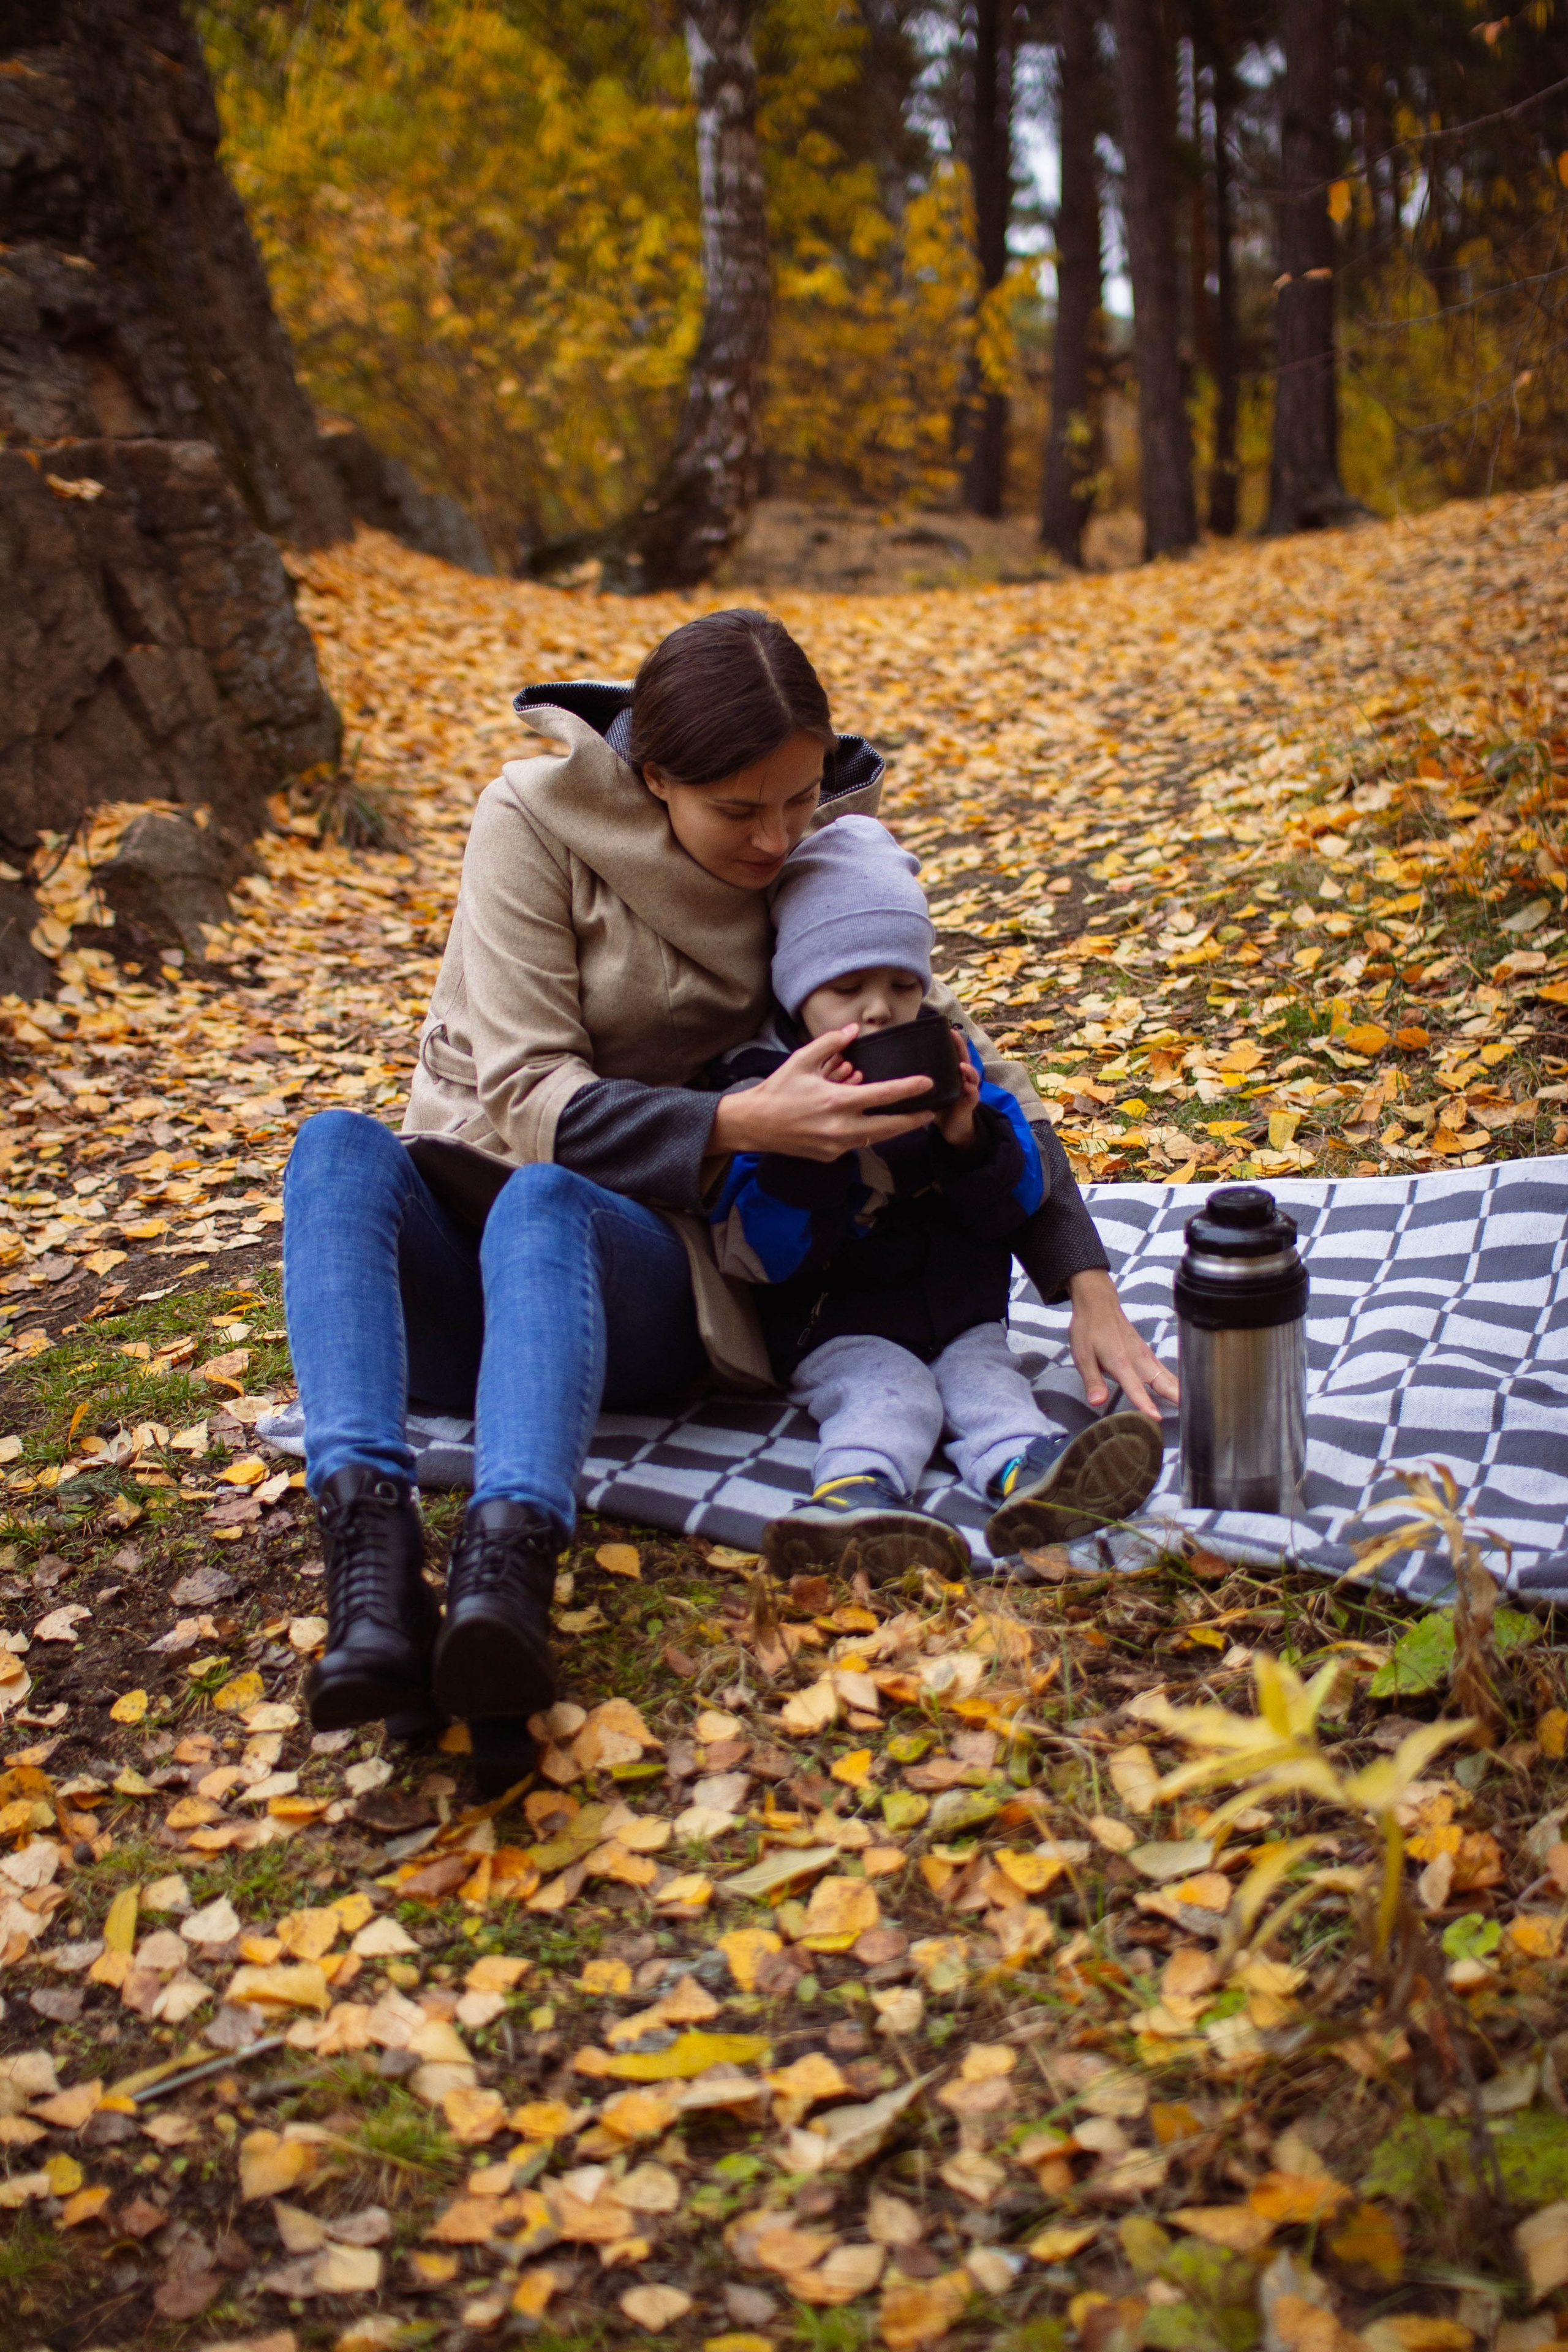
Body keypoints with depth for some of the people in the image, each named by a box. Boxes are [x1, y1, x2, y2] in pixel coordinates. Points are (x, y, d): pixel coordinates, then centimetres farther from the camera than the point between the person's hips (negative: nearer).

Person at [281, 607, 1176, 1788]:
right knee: (337, 1146, -33)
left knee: (542, 1204, -36)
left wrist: (1088, 1285, -5)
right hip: (459, 1283, 0)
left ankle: (508, 1564, -60)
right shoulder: (540, 818, -7)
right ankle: (371, 1539, -52)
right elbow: (527, 1096, -14)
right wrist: (738, 1124, -28)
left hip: (631, 1275, 0)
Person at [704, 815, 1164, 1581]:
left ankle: (1027, 1471, -50)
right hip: (836, 1325, -3)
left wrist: (970, 1139, -17)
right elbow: (758, 1253, -14)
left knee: (983, 1374, -23)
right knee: (885, 1390, -29)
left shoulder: (948, 1063, 8)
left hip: (958, 1311, 3)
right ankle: (857, 1495, -55)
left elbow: (1015, 1206, 5)